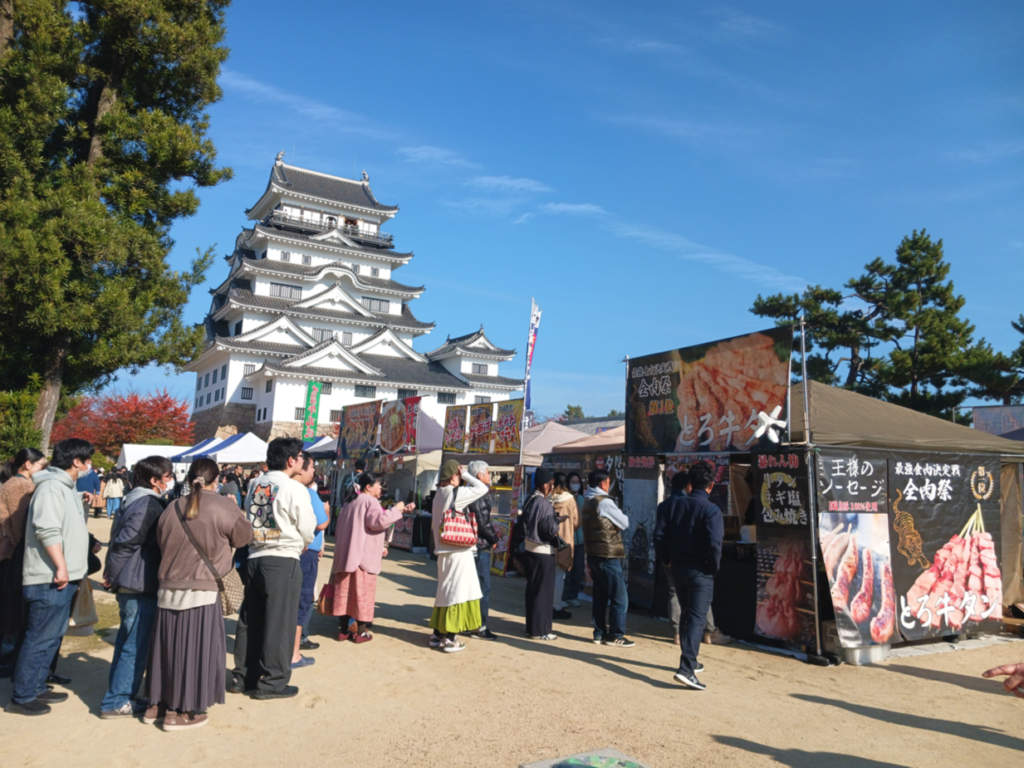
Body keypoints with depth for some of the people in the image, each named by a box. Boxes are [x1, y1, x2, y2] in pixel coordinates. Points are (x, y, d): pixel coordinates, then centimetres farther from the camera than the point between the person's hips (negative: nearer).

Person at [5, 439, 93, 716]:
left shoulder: (66, 487, 16)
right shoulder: (51, 486, -16)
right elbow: (47, 529, -26)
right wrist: (61, 567, -23)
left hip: (64, 578, 10)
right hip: (50, 579, -10)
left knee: (53, 636, 17)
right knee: (40, 638, 0)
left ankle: (37, 688, 29)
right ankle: (22, 697, 11)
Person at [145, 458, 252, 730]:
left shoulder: (172, 508, 4)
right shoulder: (223, 507, -12)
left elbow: (161, 544, 13)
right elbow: (243, 537, 1)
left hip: (167, 590, 6)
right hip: (201, 592, -6)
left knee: (168, 646, 17)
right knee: (195, 649, 6)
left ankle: (158, 704, 29)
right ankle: (180, 712, 14)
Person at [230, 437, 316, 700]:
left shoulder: (255, 484, 7)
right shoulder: (294, 489, -12)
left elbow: (249, 520, 15)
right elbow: (307, 531, -7)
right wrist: (298, 547, 13)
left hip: (255, 557, 7)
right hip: (283, 561, -7)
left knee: (250, 620, 15)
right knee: (279, 623, 3)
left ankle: (242, 677, 27)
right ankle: (271, 682, 11)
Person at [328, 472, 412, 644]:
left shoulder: (351, 502, 18)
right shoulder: (370, 501, -9)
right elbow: (378, 521, -22)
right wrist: (396, 509, -12)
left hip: (346, 554, 8)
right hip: (363, 556, -8)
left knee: (346, 592, 9)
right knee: (362, 593, -2)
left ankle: (344, 629, 14)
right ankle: (361, 632, 2)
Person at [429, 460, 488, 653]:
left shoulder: (439, 494, 8)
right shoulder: (454, 494, -15)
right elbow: (482, 488, -15)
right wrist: (466, 475, -6)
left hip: (444, 550, 8)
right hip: (458, 550, -8)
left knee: (444, 591, 16)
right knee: (458, 592, -1)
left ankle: (438, 633, 23)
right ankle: (450, 639, 2)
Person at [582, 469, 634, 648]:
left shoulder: (587, 502, 11)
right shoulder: (604, 502, -16)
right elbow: (624, 523, -9)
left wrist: (613, 526, 2)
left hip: (593, 555, 9)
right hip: (608, 556, -9)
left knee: (600, 596, 14)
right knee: (619, 598, 0)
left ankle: (599, 634, 19)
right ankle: (615, 636, 5)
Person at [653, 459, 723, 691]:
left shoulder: (673, 504, 1)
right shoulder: (711, 511, -16)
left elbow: (659, 535, 0)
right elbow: (714, 544, -24)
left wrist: (667, 559, 11)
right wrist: (714, 566, -6)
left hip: (677, 567, 6)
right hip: (700, 571, -6)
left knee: (686, 614, 20)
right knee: (697, 618, -2)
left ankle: (689, 660, 32)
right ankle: (686, 668, -11)